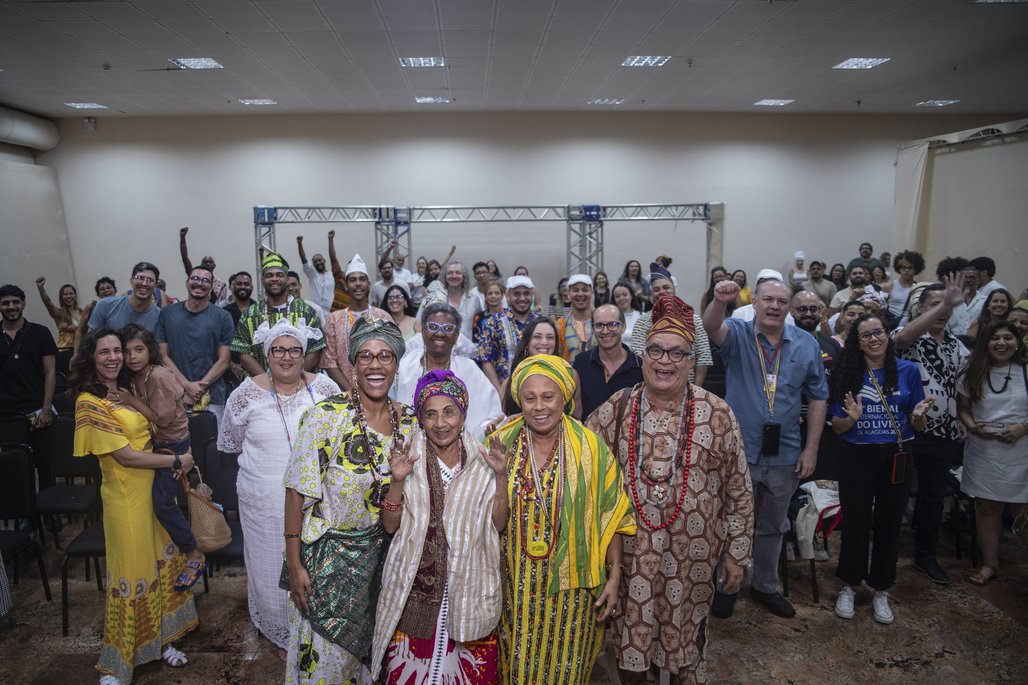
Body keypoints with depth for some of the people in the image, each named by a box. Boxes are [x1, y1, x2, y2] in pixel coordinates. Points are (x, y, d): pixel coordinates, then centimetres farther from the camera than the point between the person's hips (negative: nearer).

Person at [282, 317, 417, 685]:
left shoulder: (409, 421, -4)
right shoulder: (326, 415, -18)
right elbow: (298, 492, -15)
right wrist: (294, 564, -14)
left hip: (381, 556, 4)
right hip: (328, 555, -4)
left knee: (367, 651, 21)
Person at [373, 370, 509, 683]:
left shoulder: (481, 461, -1)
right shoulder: (409, 459, -2)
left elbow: (498, 524, -3)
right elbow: (390, 526, -2)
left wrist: (501, 476, -16)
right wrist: (398, 481, -18)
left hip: (468, 587, 0)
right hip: (415, 588, 0)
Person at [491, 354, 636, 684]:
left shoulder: (590, 447, -10)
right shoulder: (502, 444, -6)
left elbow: (610, 518, -5)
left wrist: (614, 577, -5)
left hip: (569, 585, -1)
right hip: (515, 584, 1)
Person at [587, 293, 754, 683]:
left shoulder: (718, 414, -7)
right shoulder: (615, 410, -5)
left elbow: (738, 492, -1)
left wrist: (737, 555, 2)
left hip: (693, 558, 0)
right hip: (629, 554, 1)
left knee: (686, 637, 17)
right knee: (631, 639, 15)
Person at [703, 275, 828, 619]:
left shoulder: (806, 344, 0)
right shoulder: (738, 333, -7)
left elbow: (818, 398, 4)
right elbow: (712, 327, -31)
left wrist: (811, 449, 0)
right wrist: (719, 302, -54)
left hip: (784, 455, 3)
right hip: (739, 451, -3)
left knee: (772, 526, 20)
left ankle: (765, 585, 40)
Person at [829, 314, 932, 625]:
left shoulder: (907, 371, -1)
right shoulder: (847, 373, -4)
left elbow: (917, 426, 4)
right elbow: (837, 427, -2)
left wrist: (918, 415, -18)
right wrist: (852, 418, -23)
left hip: (896, 459, 1)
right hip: (857, 459, -1)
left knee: (889, 526, 12)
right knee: (856, 525, 6)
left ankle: (881, 591, 30)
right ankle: (849, 586, 26)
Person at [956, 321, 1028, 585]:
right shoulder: (973, 375, 5)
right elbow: (962, 408, 6)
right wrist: (974, 427, -12)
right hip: (983, 452, 2)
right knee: (986, 507, 8)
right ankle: (989, 563, 20)